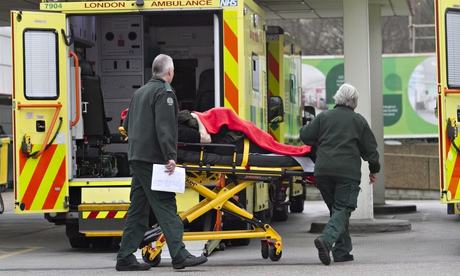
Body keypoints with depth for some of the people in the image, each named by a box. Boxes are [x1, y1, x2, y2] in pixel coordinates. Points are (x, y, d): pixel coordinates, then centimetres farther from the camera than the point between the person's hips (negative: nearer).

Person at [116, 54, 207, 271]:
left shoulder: (140, 92, 21)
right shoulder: (164, 92, -7)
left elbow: (127, 125, 27)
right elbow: (164, 127, -19)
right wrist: (170, 155, -24)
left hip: (137, 156, 9)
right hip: (153, 158, -9)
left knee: (138, 208, 9)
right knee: (165, 206, -12)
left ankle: (126, 257, 8)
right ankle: (179, 255, -17)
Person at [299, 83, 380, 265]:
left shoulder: (324, 117, 11)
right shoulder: (359, 121, 8)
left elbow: (305, 135, 9)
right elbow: (370, 148, 11)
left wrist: (318, 145, 30)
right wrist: (374, 170, 23)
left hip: (323, 171, 3)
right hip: (348, 173, -3)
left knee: (336, 209, 15)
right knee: (342, 210, -4)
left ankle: (342, 251, 13)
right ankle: (327, 240, -30)